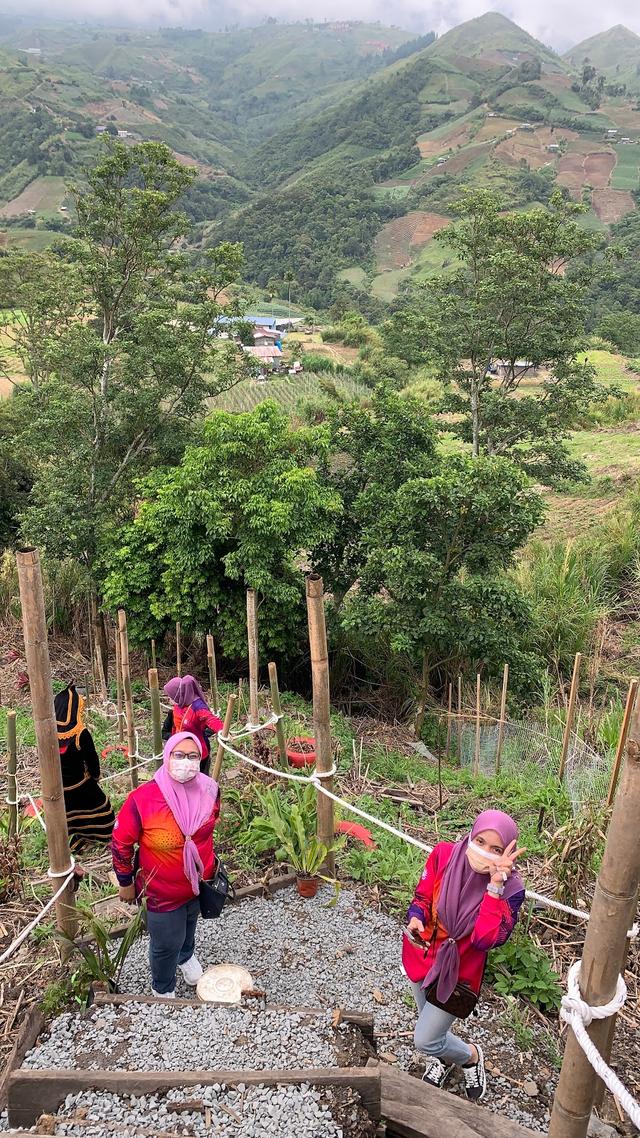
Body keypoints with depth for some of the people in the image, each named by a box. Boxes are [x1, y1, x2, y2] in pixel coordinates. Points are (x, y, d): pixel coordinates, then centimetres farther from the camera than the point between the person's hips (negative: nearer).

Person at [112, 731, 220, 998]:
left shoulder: (209, 790, -18)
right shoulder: (142, 799, -31)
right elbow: (121, 843, -15)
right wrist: (126, 883, -5)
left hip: (200, 882, 4)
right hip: (162, 891, -4)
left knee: (189, 923, 31)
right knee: (167, 945, 15)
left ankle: (186, 956, 65)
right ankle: (163, 990, 47)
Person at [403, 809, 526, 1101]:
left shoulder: (510, 888, -26)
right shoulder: (444, 854, -21)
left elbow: (485, 940, -34)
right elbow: (422, 897, -7)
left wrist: (495, 886, -41)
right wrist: (416, 918, -29)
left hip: (458, 970, -3)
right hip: (422, 954, 4)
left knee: (425, 1041, 5)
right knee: (429, 1021, 27)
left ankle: (471, 1056, 37)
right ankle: (442, 1059, 61)